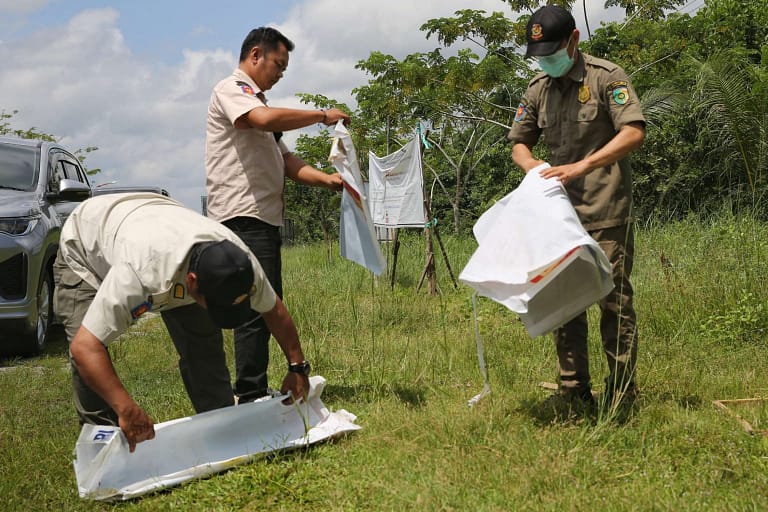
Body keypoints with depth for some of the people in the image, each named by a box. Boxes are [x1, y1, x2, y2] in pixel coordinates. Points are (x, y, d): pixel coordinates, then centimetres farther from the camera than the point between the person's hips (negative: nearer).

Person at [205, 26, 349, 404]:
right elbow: (264, 119, -25)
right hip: (242, 216, -10)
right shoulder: (231, 89, -3)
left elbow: (285, 161, 19)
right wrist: (322, 115, -15)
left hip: (265, 218, 10)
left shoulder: (258, 102, 26)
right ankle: (251, 397, -12)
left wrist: (326, 179, 3)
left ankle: (257, 395, 17)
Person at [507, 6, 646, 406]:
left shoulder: (606, 77, -7)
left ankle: (621, 394, 5)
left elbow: (634, 133, -17)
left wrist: (582, 166, -25)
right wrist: (534, 167, -8)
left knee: (614, 301, -4)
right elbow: (519, 143, 16)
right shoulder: (538, 89, 10)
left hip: (607, 212, -6)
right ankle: (574, 393, 17)